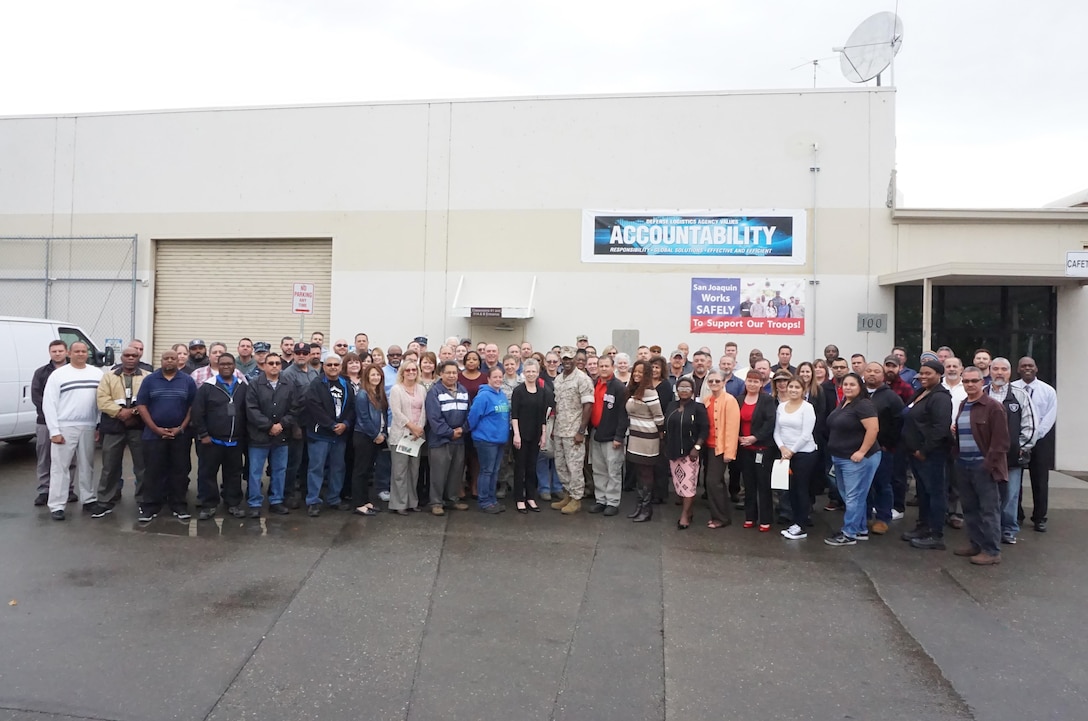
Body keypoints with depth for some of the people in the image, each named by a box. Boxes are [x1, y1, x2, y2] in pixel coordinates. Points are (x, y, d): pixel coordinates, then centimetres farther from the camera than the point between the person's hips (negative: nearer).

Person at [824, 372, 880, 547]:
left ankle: (848, 534, 2)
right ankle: (861, 530, 26)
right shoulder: (843, 405, 14)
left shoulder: (863, 405, -15)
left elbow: (873, 429, -23)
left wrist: (862, 452, -23)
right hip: (841, 458, 10)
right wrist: (836, 453, 18)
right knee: (849, 497, 15)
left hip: (856, 459, -10)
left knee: (854, 497, -4)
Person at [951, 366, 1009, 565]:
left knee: (988, 509, 0)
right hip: (963, 465, 8)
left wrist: (990, 464, -16)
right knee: (970, 508, 14)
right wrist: (953, 429, 7)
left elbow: (1000, 440, -13)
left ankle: (992, 551, 7)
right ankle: (976, 544, 25)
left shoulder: (993, 406, -10)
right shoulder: (962, 405, 15)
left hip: (983, 466, -7)